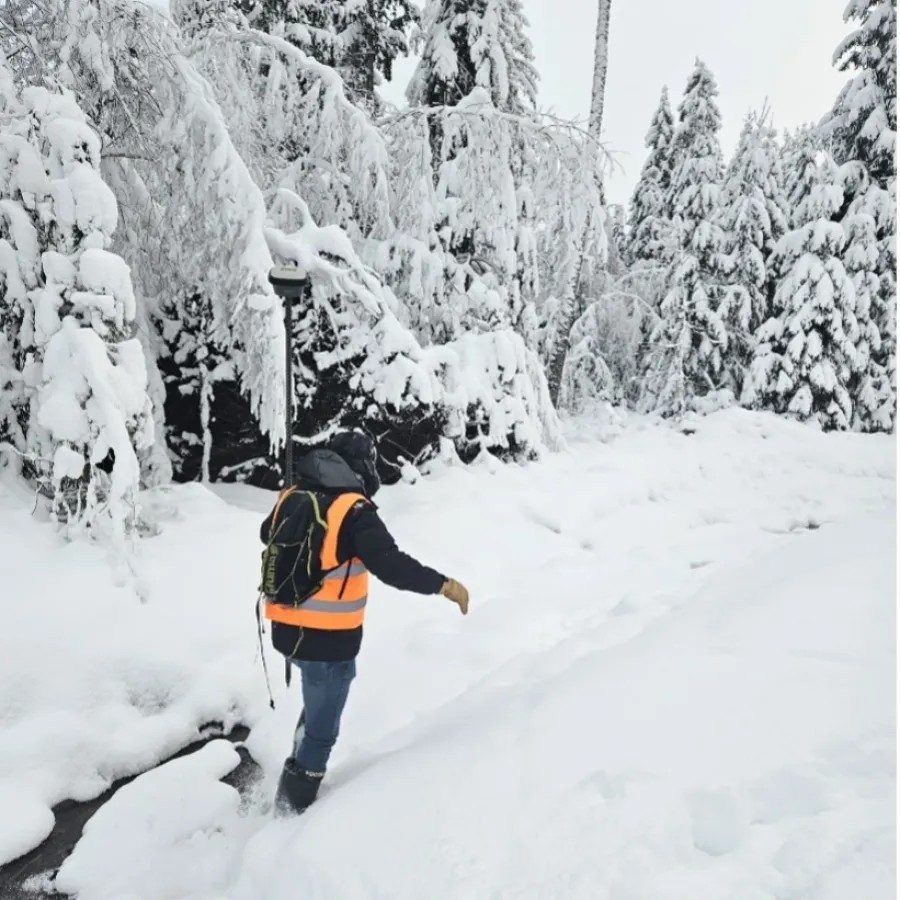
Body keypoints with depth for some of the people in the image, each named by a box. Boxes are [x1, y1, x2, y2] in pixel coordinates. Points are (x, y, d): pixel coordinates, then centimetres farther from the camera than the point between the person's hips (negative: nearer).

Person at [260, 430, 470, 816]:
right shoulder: (355, 511, -18)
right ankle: (294, 805, 28)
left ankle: (303, 752, 31)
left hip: (286, 629, 7)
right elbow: (391, 566, -26)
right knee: (322, 727, 14)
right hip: (328, 638, -7)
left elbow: (267, 534, 21)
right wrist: (442, 584, -17)